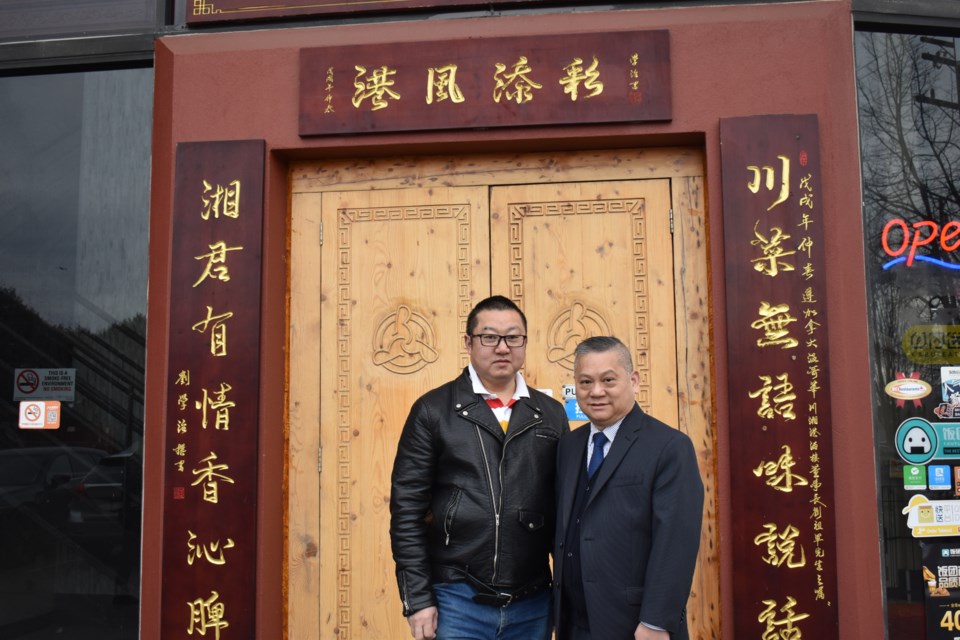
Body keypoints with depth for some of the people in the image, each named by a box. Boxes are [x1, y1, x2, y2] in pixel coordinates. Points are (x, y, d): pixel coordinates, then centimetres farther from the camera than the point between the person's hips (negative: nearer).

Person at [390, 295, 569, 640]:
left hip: (533, 604, 3)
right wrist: (418, 599, -6)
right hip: (457, 602, -2)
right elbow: (407, 510, -3)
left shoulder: (551, 413, 6)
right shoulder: (433, 410, -3)